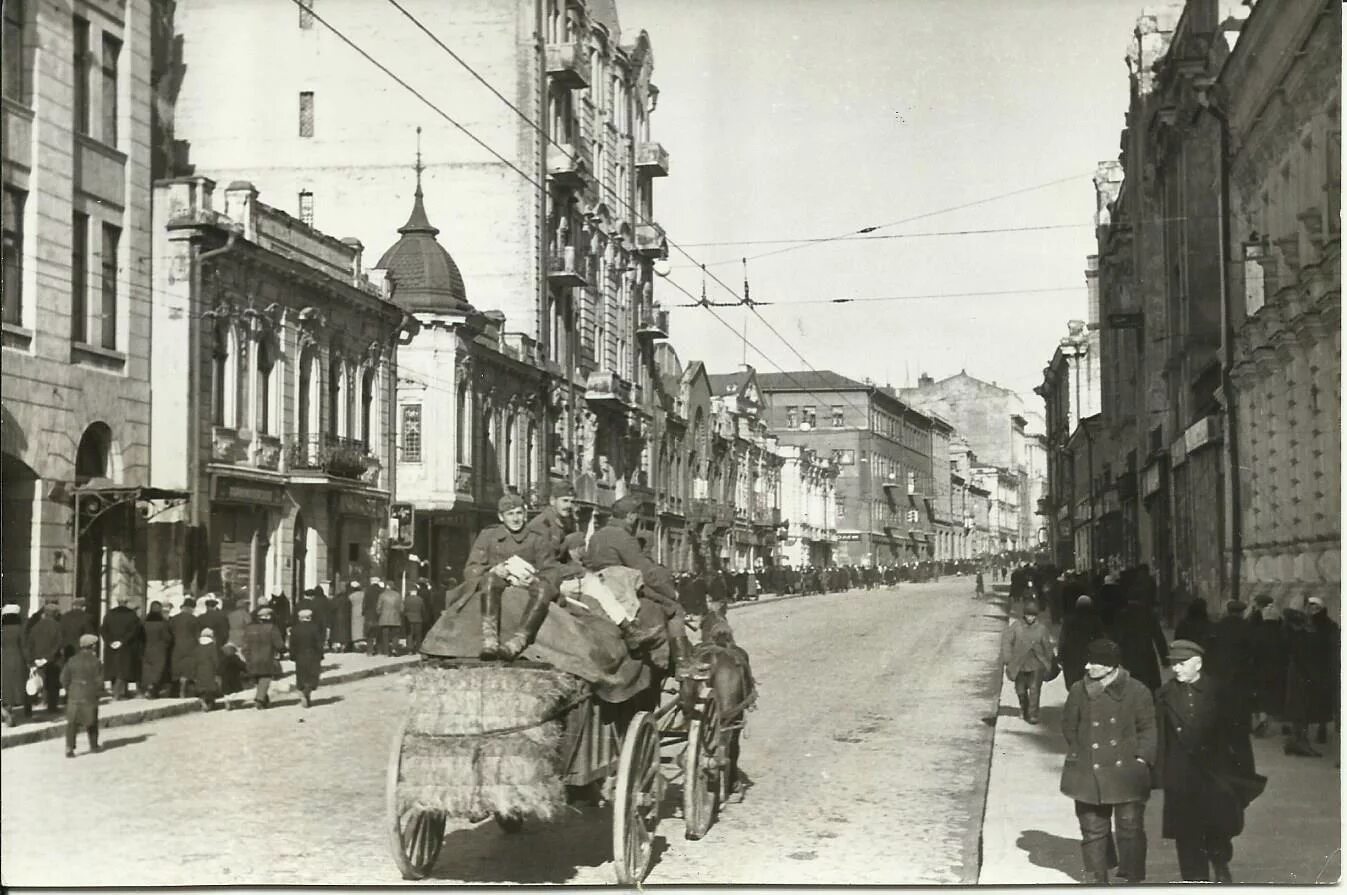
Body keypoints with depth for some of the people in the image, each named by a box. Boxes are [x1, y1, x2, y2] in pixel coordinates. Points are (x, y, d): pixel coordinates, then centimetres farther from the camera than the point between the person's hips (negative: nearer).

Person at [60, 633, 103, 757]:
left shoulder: (73, 660, -1)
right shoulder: (95, 662, -9)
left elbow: (64, 678, 0)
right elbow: (99, 680, -10)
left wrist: (69, 689, 14)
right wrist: (97, 690, 9)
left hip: (74, 696, 1)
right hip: (90, 696, -1)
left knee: (72, 722, 4)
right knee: (92, 722, 15)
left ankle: (69, 748, -7)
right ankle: (94, 745, 27)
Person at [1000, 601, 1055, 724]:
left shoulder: (1042, 629, -2)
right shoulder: (1016, 626, -3)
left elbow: (1048, 648, 6)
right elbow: (1006, 641, -1)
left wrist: (1048, 665, 8)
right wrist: (1008, 659, -5)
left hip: (1036, 666, -1)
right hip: (1020, 666, 1)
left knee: (1034, 690, -9)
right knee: (1020, 690, 12)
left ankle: (1033, 715, -2)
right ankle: (1024, 708, 38)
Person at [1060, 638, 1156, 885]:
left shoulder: (1136, 691, -5)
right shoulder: (1078, 691, 1)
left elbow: (1148, 728, 1)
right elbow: (1069, 725, 13)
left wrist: (1142, 758, -7)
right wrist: (1077, 753, 4)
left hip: (1126, 772, -2)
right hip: (1089, 773, 2)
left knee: (1130, 827, 2)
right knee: (1092, 828, 8)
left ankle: (1133, 878, 16)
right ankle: (1098, 878, 21)